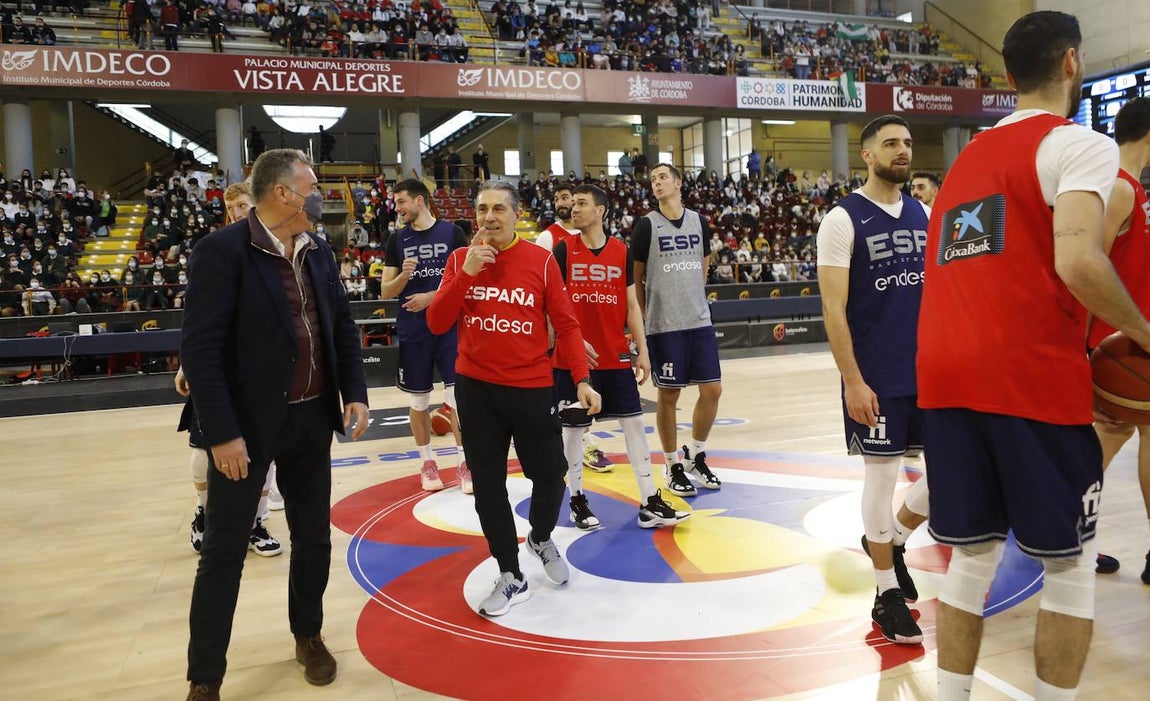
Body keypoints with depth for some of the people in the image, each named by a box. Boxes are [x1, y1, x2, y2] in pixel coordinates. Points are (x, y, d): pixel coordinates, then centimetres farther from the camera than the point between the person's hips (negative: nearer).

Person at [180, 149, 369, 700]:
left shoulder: (318, 253, 6)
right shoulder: (222, 251, -14)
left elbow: (343, 328, 12)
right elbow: (200, 348, -18)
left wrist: (355, 394, 1)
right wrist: (222, 432, -20)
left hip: (312, 419, 6)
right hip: (248, 424, -6)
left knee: (314, 536, 16)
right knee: (224, 548, 5)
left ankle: (308, 635, 38)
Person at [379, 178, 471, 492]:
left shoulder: (452, 233, -2)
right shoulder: (397, 240, 6)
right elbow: (386, 292, 5)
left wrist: (432, 297, -14)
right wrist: (403, 275, -15)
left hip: (450, 327, -3)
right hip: (412, 331, 3)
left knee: (457, 396, -3)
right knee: (419, 400, 10)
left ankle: (464, 462, 9)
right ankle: (427, 463, 24)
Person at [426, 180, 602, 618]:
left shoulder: (541, 261, -4)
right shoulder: (460, 260, 3)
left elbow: (565, 324, -3)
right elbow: (437, 324, -4)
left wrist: (582, 379, -13)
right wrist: (466, 274, -15)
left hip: (532, 388, -2)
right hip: (475, 389, 2)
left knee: (549, 475, 6)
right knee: (488, 486, 7)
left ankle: (541, 540, 38)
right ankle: (511, 577, 23)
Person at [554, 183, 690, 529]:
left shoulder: (621, 251, 6)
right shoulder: (563, 249, -2)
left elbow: (631, 305, 9)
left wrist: (642, 350, 4)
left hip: (616, 357, 3)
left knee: (634, 423, 2)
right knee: (573, 428, 6)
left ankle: (649, 503, 10)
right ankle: (577, 500, 23)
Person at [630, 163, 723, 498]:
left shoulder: (699, 222, 9)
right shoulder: (646, 225, -3)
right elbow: (637, 278, 2)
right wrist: (646, 317, 3)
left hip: (700, 320, 4)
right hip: (664, 325, -4)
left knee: (712, 390, 4)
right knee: (668, 394, 3)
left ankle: (696, 455, 24)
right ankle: (672, 466, 18)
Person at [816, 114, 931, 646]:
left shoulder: (925, 215, 10)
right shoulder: (842, 219, -8)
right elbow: (833, 309, -12)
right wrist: (853, 381, -16)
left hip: (932, 368, 6)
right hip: (877, 376, -6)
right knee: (881, 474, 3)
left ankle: (893, 539, 35)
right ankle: (887, 594, 19)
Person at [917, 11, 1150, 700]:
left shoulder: (966, 158, 22)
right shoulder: (1079, 144, -1)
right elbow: (1076, 261, -16)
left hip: (945, 374, 6)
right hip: (1032, 374, -6)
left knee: (973, 557, 14)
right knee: (1070, 564, 9)